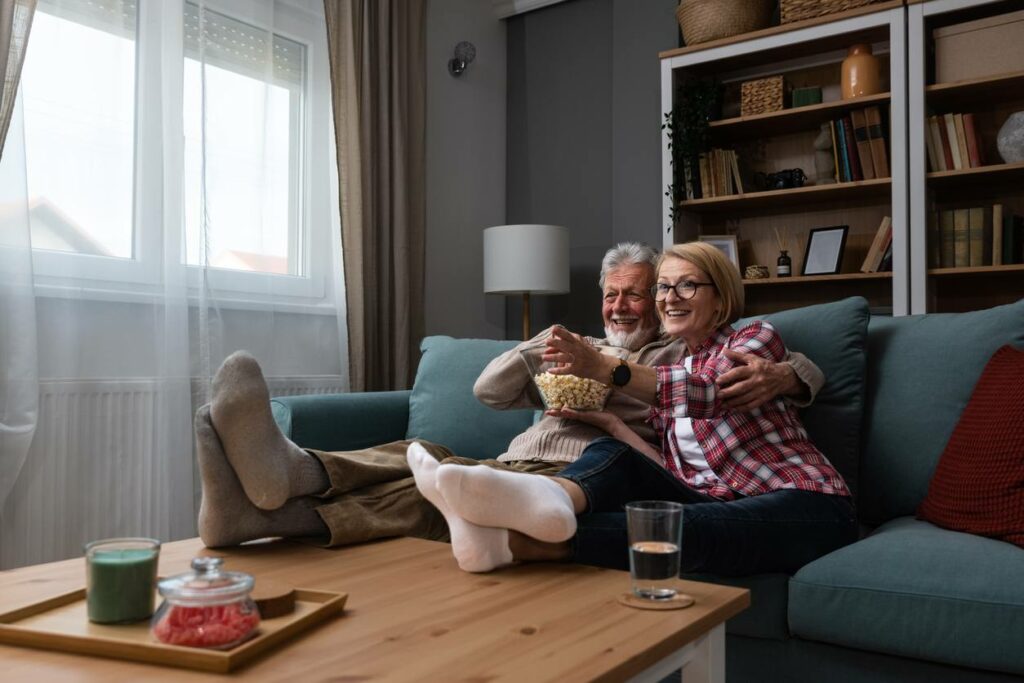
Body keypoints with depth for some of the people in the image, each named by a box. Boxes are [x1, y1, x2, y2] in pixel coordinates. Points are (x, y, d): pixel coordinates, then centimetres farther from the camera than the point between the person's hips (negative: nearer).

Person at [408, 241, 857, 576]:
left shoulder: (757, 338, 5)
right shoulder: (670, 371, 22)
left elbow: (715, 391, -19)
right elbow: (673, 476, 9)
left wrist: (608, 370, -29)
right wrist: (609, 422, -5)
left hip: (804, 506, -5)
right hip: (722, 506, 5)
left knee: (672, 526, -36)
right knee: (612, 456, -20)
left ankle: (512, 541, -54)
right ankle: (550, 498, -55)